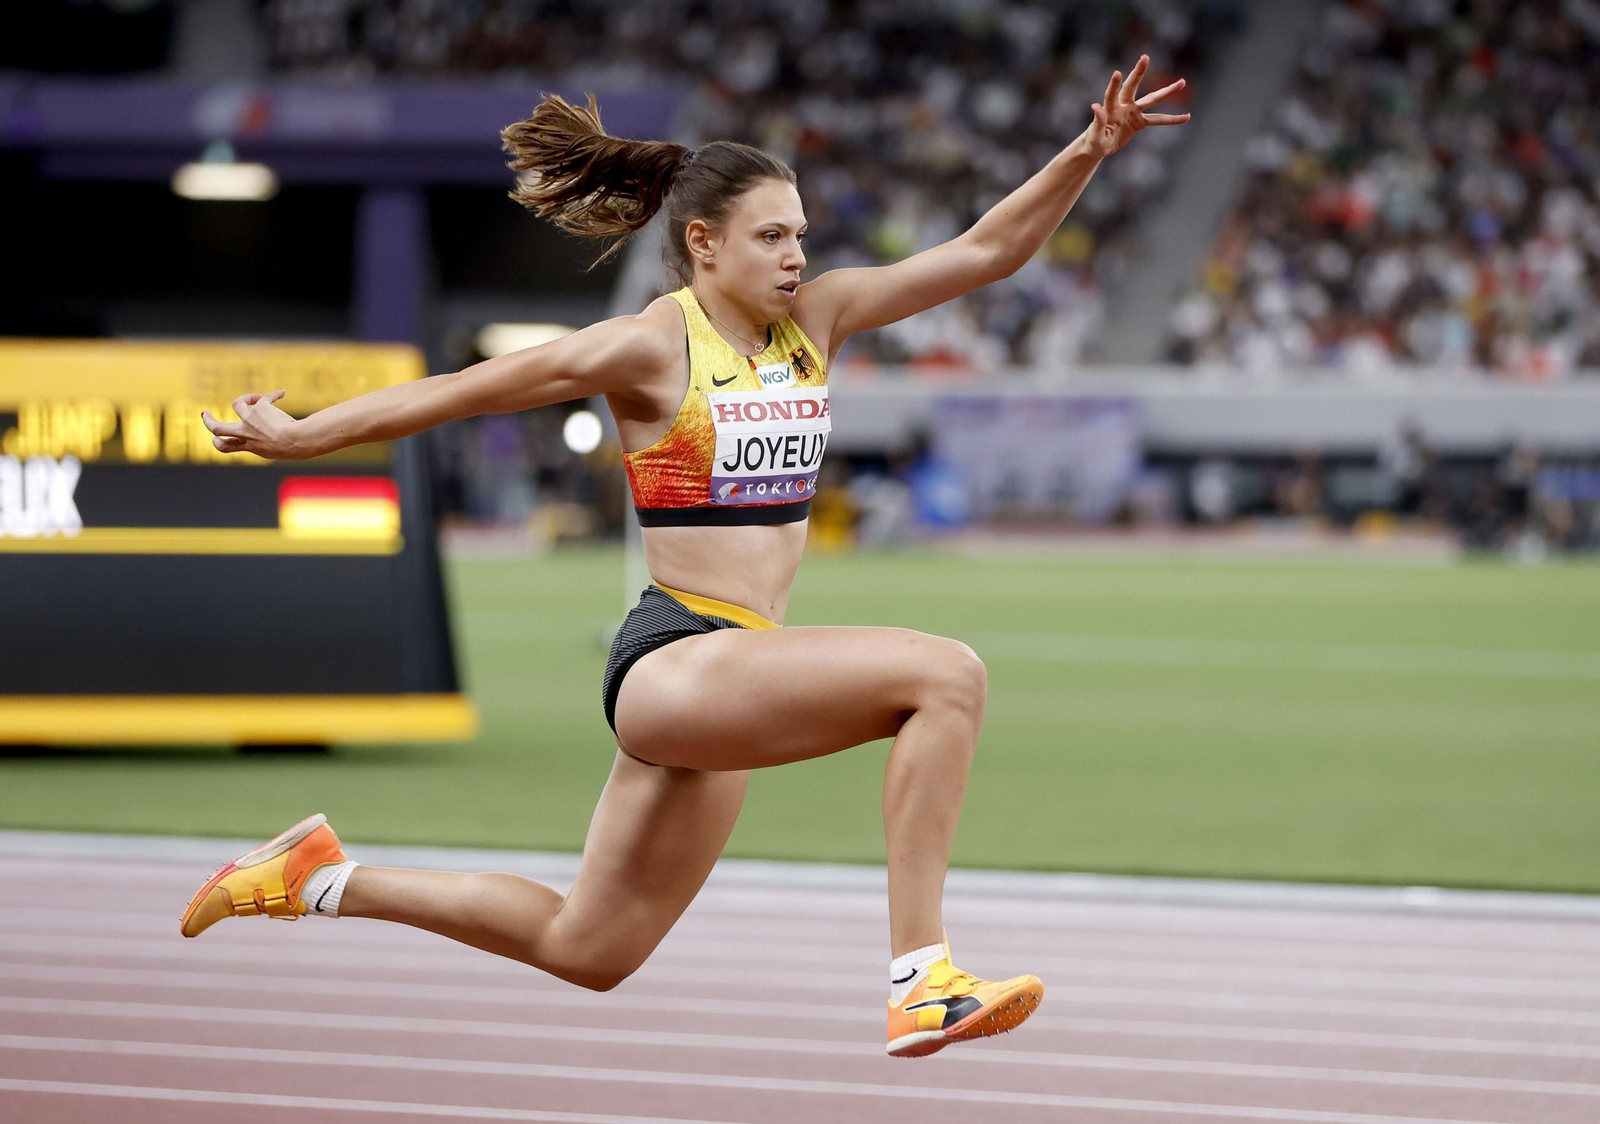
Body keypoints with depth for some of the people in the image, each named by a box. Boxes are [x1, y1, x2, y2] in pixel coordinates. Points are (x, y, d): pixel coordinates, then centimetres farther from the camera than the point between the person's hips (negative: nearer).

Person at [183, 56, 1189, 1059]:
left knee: (586, 952, 17)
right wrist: (297, 437, 1)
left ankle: (326, 880, 30)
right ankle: (922, 981, -29)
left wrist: (1090, 152, -4)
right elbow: (457, 392, -2)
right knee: (945, 674, -26)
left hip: (734, 678, 8)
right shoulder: (650, 349, -8)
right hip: (674, 663, -8)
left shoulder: (816, 319, 9)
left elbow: (988, 250, 7)